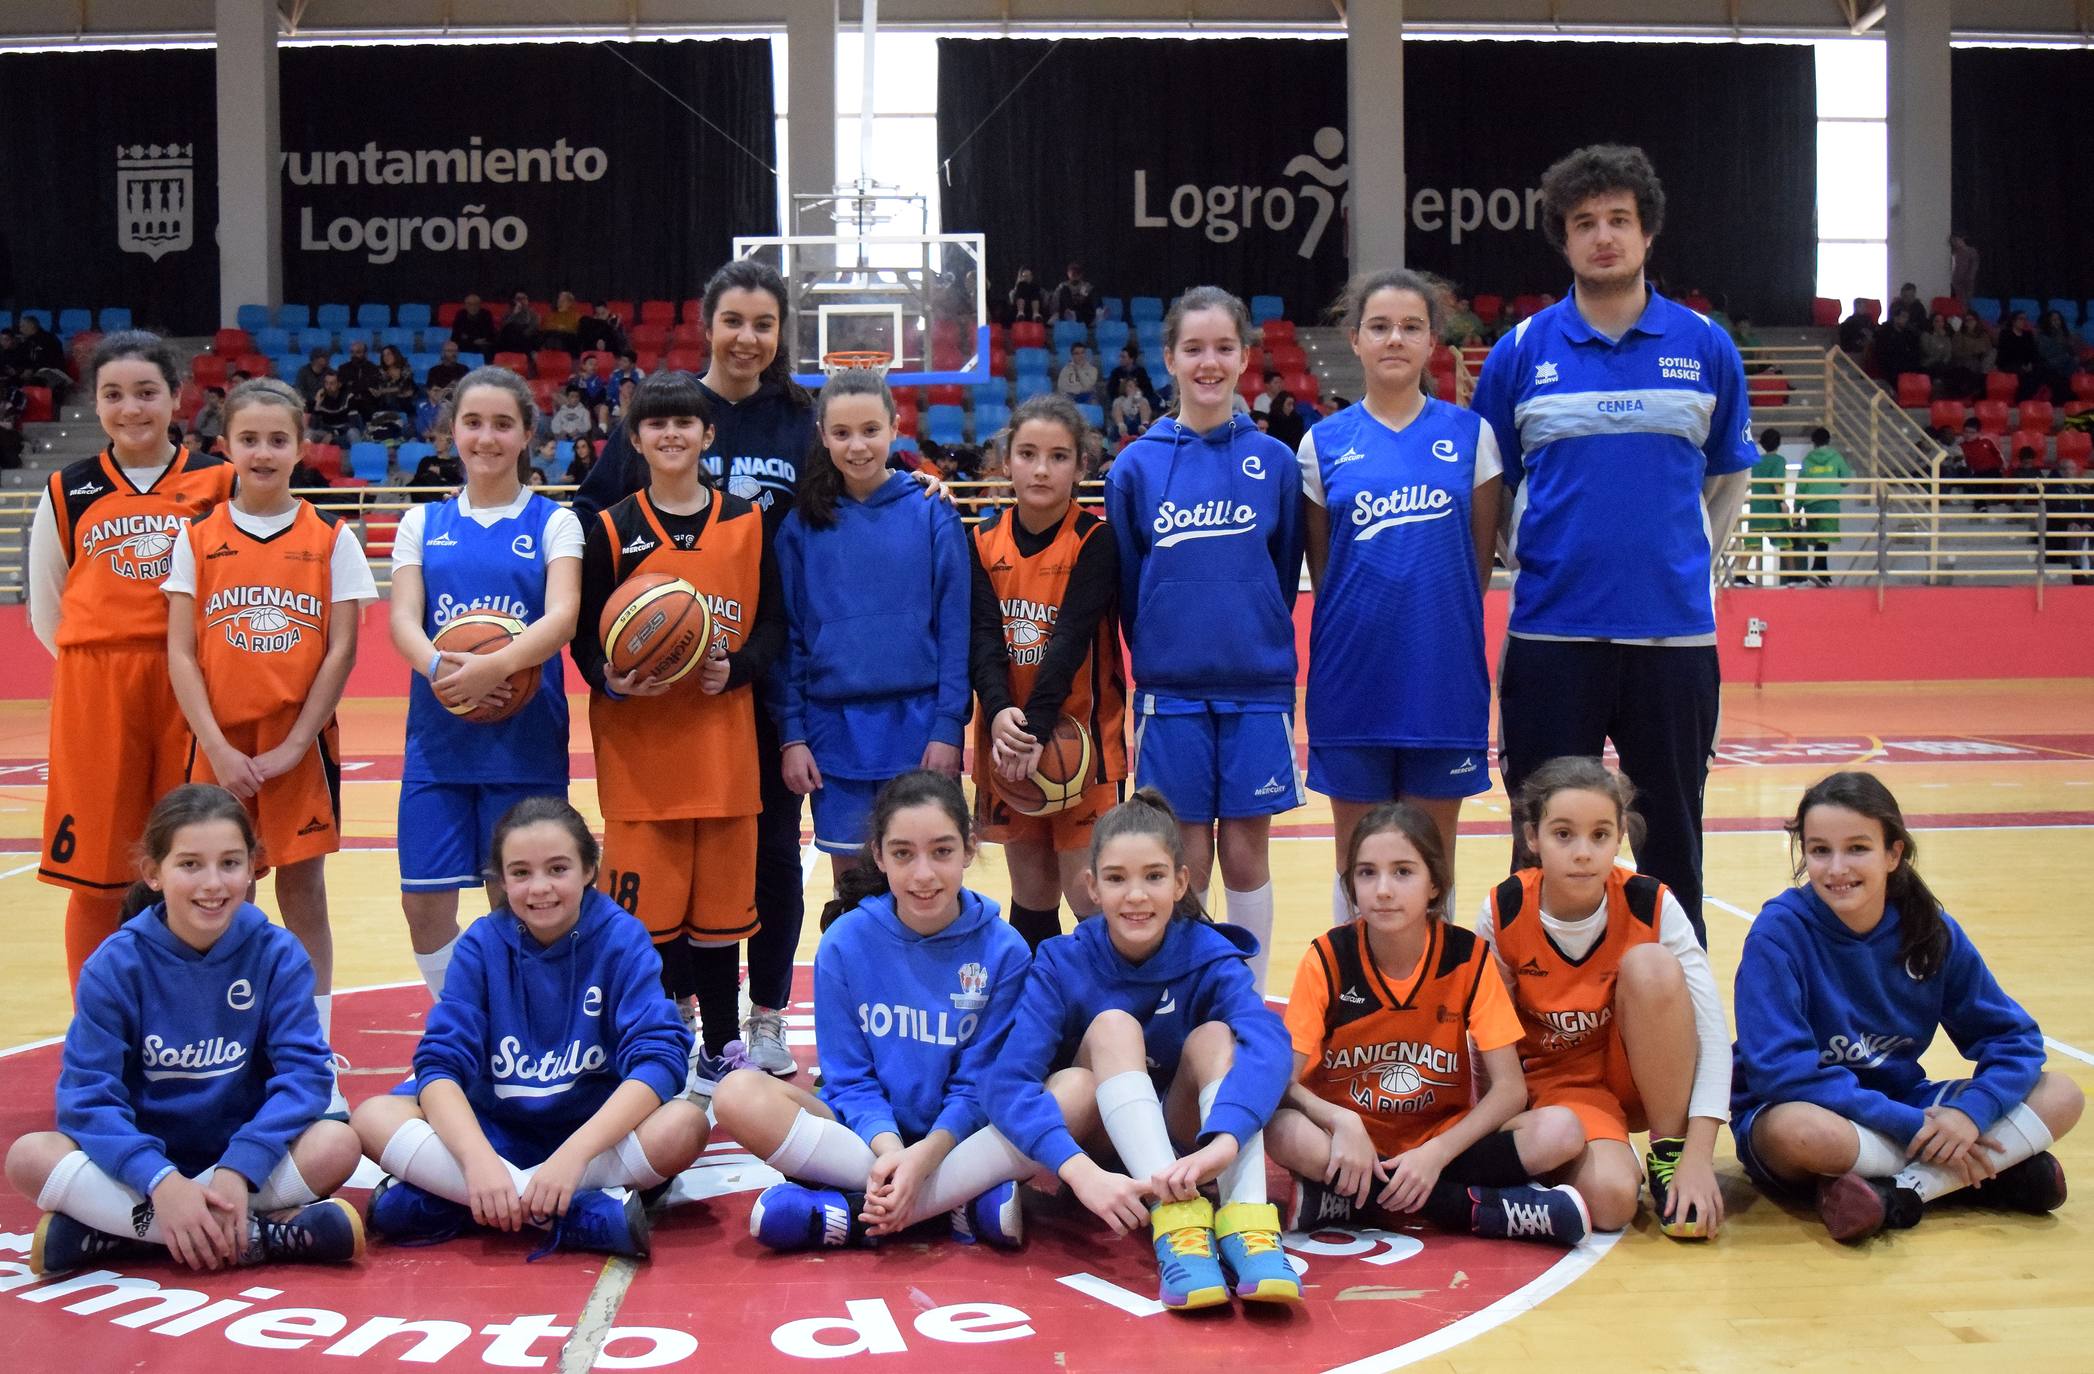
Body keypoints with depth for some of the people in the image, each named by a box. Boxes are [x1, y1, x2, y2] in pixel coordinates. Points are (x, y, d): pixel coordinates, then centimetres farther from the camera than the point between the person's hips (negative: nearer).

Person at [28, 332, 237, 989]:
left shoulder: (219, 483, 3)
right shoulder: (67, 492, 7)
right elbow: (47, 613, 15)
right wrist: (104, 663, 7)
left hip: (193, 692, -1)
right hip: (93, 695, 1)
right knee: (96, 878, 4)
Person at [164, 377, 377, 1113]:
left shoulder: (330, 539, 1)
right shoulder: (198, 539, 3)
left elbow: (341, 651, -2)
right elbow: (180, 653, 0)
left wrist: (293, 745, -9)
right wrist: (218, 748, -9)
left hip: (301, 743, -1)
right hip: (219, 746, 1)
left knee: (303, 894, 2)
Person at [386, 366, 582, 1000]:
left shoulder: (554, 523, 3)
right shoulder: (423, 523, 11)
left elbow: (562, 617, -13)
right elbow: (403, 619, -2)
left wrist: (495, 665, -32)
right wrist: (438, 667, -24)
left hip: (525, 741, -2)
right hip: (438, 740, 2)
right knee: (425, 904, 1)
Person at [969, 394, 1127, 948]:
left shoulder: (1096, 539, -8)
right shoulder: (984, 540, 3)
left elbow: (1072, 638, -17)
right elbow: (982, 635, -6)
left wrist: (1036, 726, -26)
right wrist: (999, 713, -23)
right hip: (1008, 736, 4)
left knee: (1089, 896, -5)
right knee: (1031, 892, 11)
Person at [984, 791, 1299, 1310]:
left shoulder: (1209, 956, -13)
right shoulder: (1062, 965, -14)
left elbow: (1269, 1043, -34)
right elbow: (1007, 1082, -29)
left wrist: (1223, 1142, -54)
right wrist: (1081, 1171, -47)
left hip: (1180, 1140, 1)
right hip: (1089, 1138, -1)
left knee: (1216, 1036, -24)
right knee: (1112, 1024, -27)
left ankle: (1246, 1223, -42)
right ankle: (1177, 1224, -44)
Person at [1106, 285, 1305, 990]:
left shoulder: (1274, 461, 2)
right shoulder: (1137, 465, 0)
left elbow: (1286, 572, 8)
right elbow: (1126, 584, 7)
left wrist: (1260, 645, 7)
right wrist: (1158, 657, 8)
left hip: (1256, 690, 0)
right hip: (1171, 693, 0)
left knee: (1245, 852, 7)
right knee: (1186, 859, 5)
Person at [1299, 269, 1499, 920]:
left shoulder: (1470, 433, 4)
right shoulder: (1324, 442, 4)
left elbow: (1481, 557, 8)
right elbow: (1320, 565, 11)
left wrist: (1439, 617, 6)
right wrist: (1356, 621, 7)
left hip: (1442, 673, 0)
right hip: (1353, 672, 0)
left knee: (1433, 853, 7)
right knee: (1356, 852, 7)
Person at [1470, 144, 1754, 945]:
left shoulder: (1706, 349, 5)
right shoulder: (1519, 354, 3)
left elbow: (1728, 481, 15)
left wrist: (1686, 568, 9)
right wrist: (1533, 567, 6)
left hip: (1675, 635, 1)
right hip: (1551, 635, -1)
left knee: (1671, 844, 9)